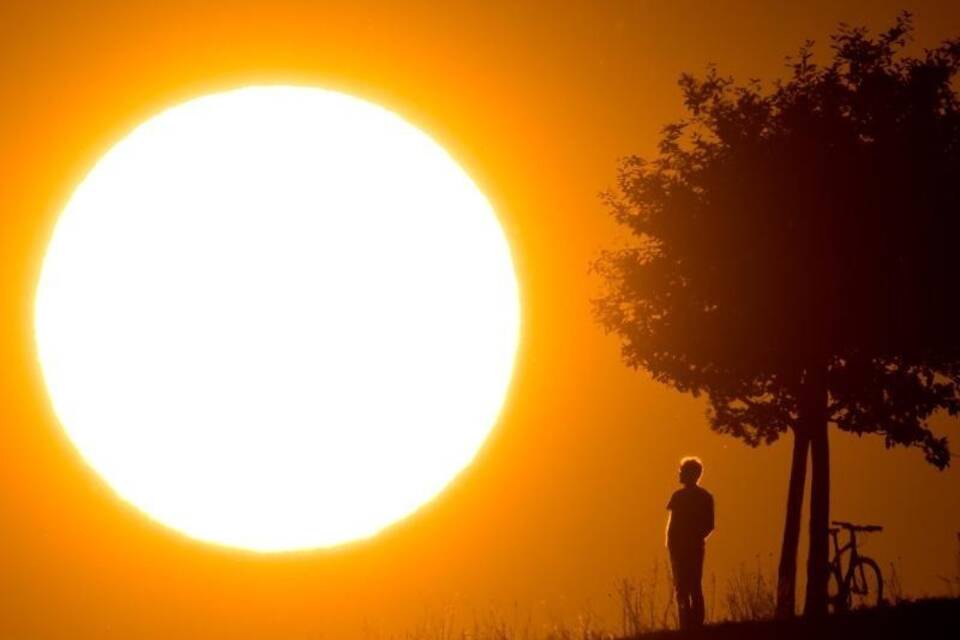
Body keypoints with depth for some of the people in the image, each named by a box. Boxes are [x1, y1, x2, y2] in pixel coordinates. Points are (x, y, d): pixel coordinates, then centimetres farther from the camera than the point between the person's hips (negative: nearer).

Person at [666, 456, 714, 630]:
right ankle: (697, 624, 10)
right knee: (695, 588, 11)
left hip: (680, 547, -6)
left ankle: (686, 626, -10)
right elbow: (709, 525, 7)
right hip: (697, 546, 6)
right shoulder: (706, 497, 6)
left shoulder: (679, 496, -12)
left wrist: (670, 542, -2)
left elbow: (673, 524, -13)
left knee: (682, 589, -4)